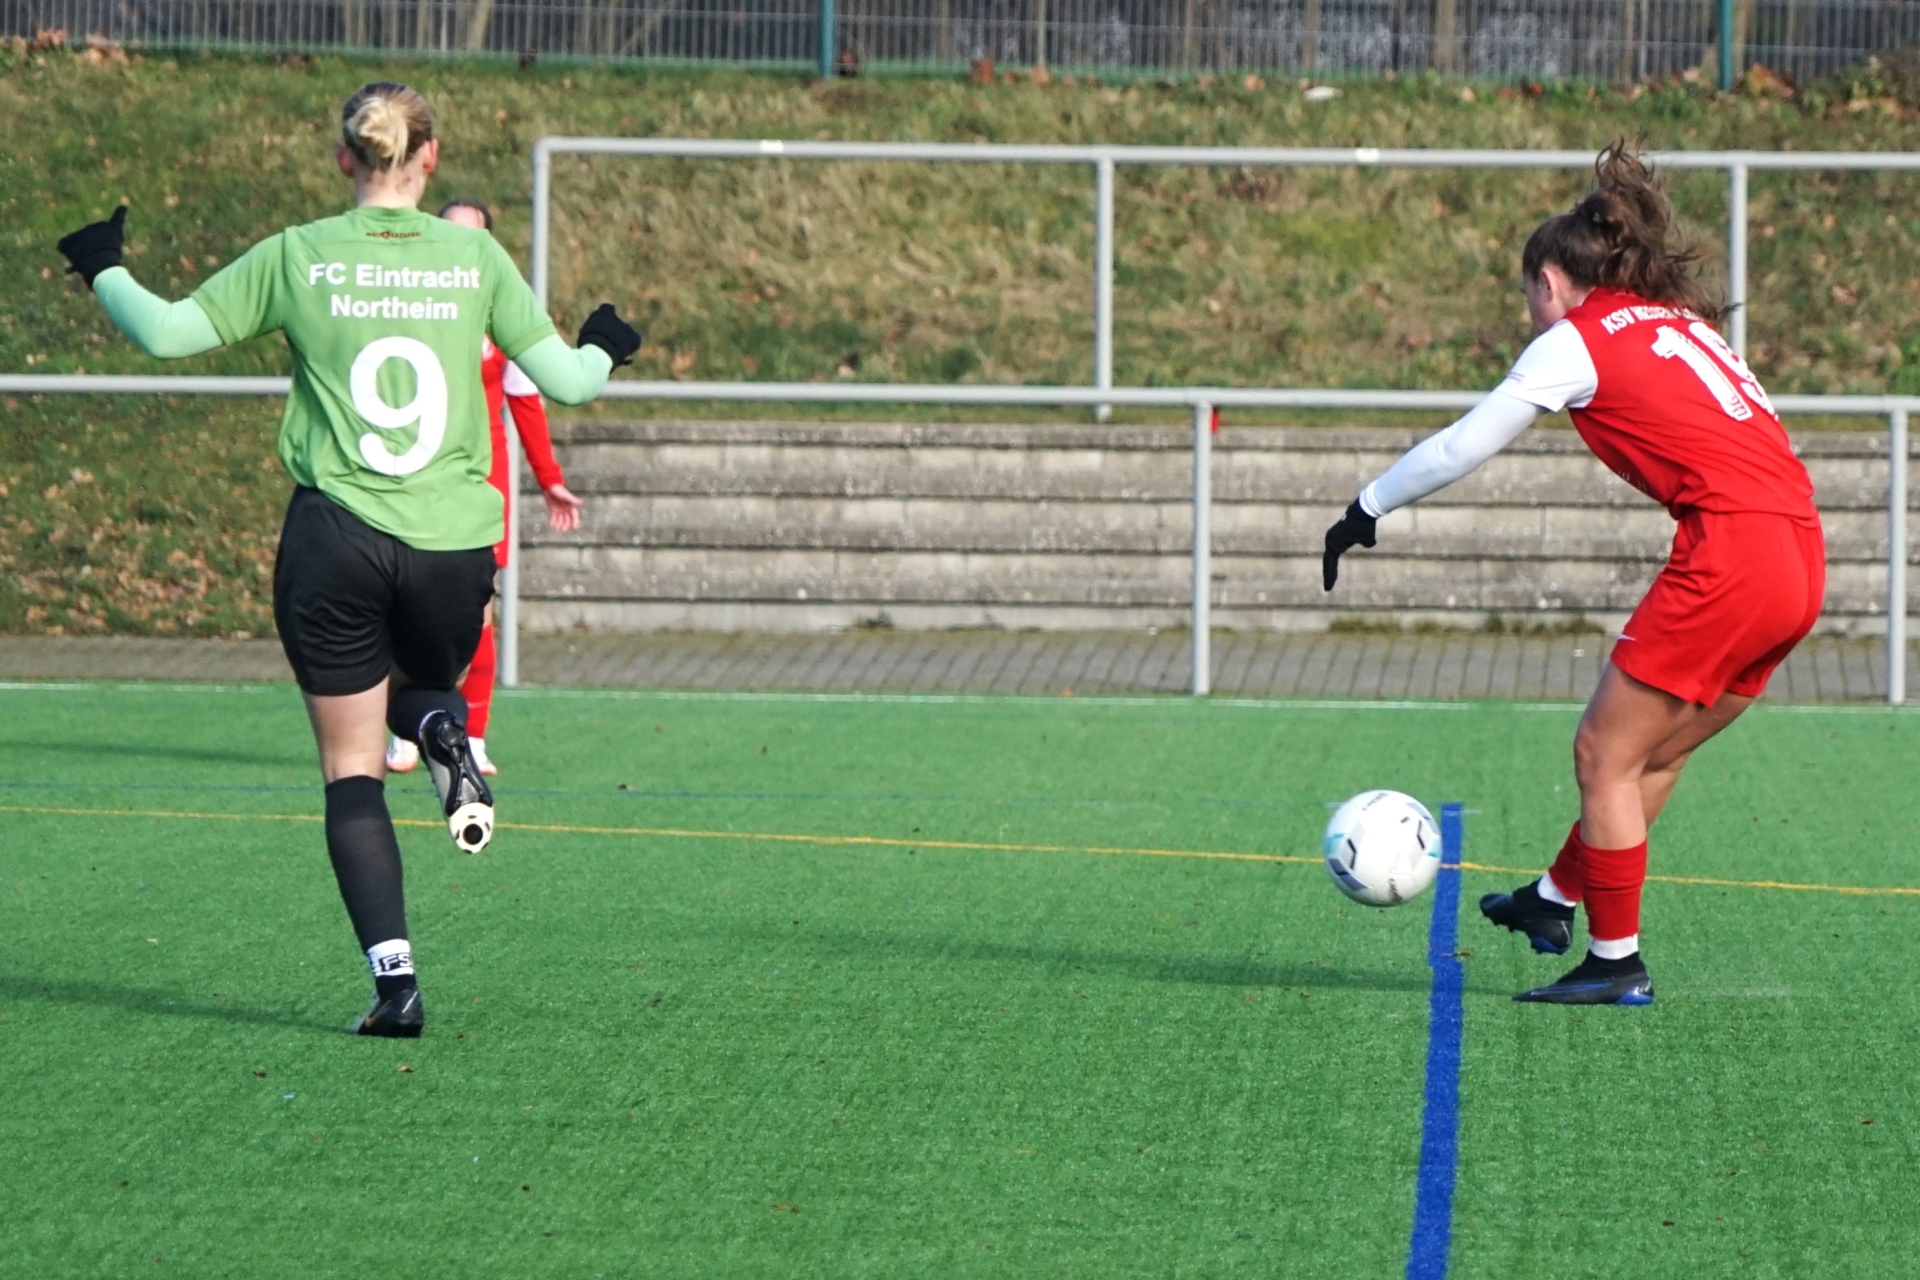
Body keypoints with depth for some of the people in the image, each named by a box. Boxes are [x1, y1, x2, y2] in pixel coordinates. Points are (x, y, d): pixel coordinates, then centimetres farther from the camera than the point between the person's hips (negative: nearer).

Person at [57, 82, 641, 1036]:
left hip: (334, 544, -1)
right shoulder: (474, 257, 1)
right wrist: (604, 350, 29)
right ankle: (444, 731, -7)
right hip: (455, 545, 1)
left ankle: (394, 975, -8)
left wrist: (102, 271, 20)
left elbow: (166, 332, 1)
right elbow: (563, 379, 6)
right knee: (418, 689, 30)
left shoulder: (297, 257, -2)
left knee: (352, 771, 6)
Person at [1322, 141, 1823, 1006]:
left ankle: (1616, 964, 7)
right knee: (1649, 754, 20)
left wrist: (1365, 512, 15)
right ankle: (1557, 900, 32)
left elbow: (1461, 447, 4)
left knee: (1604, 755, 3)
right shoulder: (1679, 321, 23)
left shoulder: (1576, 342, 1)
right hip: (1799, 554, 8)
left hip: (1730, 559, -8)